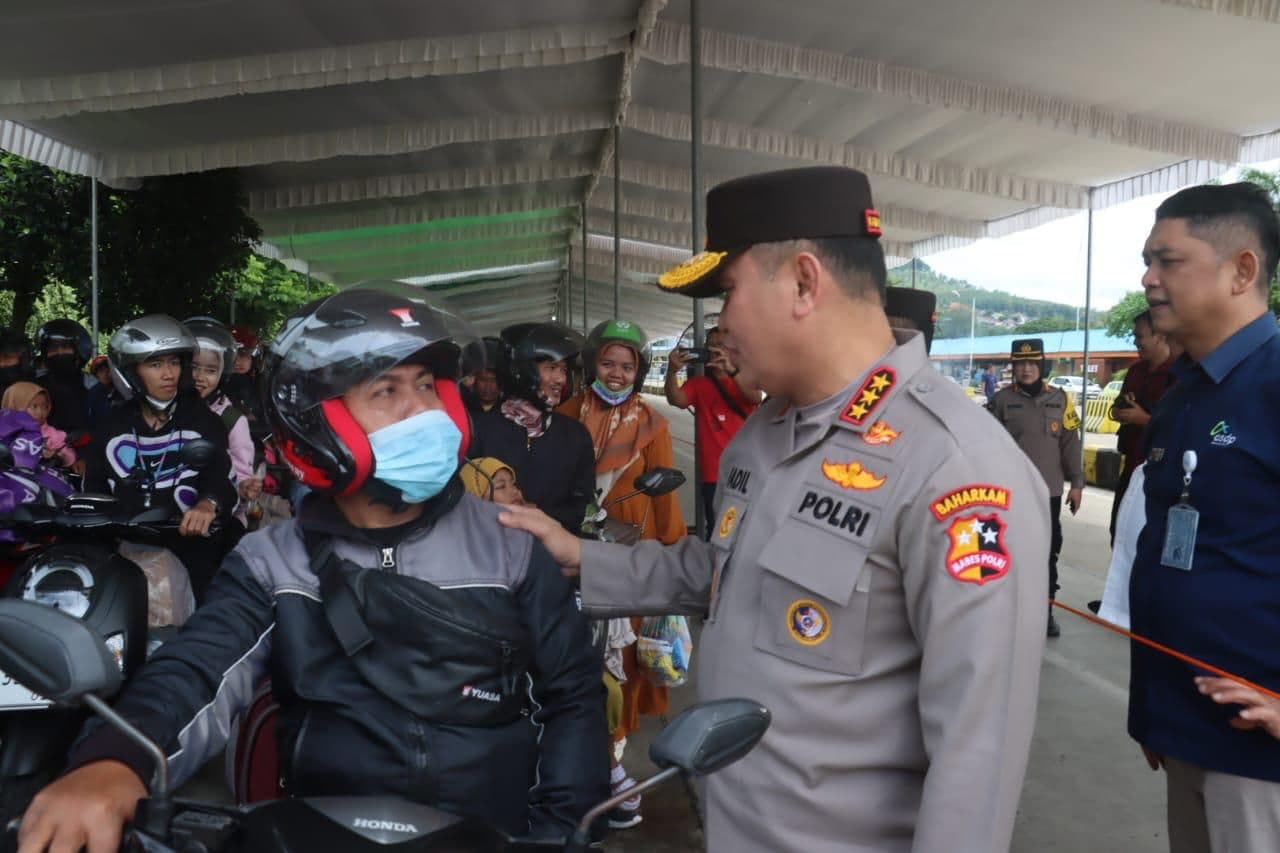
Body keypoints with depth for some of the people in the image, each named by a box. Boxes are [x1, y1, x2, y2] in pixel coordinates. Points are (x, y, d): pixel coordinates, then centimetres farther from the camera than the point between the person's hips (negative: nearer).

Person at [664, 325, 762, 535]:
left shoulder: (745, 378, 8)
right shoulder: (698, 383, 6)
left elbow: (756, 398, -15)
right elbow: (677, 400, -15)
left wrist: (731, 370, -32)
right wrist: (673, 371, -35)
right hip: (714, 472, -1)